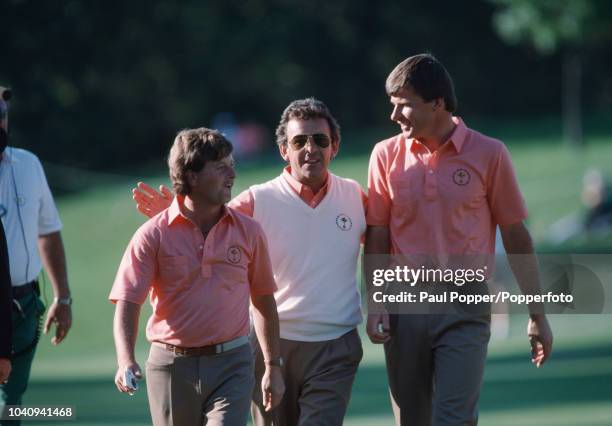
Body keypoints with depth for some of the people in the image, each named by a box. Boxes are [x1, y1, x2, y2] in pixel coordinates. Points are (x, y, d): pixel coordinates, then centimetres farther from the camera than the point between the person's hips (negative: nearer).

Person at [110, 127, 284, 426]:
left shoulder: (248, 231, 4)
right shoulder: (154, 235, -4)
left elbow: (263, 301, 14)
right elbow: (127, 303, -7)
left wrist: (272, 367, 14)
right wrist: (126, 361, -23)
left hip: (231, 366, 0)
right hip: (171, 366, 0)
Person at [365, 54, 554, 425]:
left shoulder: (489, 154, -2)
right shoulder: (387, 155, 4)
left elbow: (516, 238, 2)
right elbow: (377, 237, 8)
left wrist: (537, 315, 3)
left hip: (465, 312, -3)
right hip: (404, 310, 3)